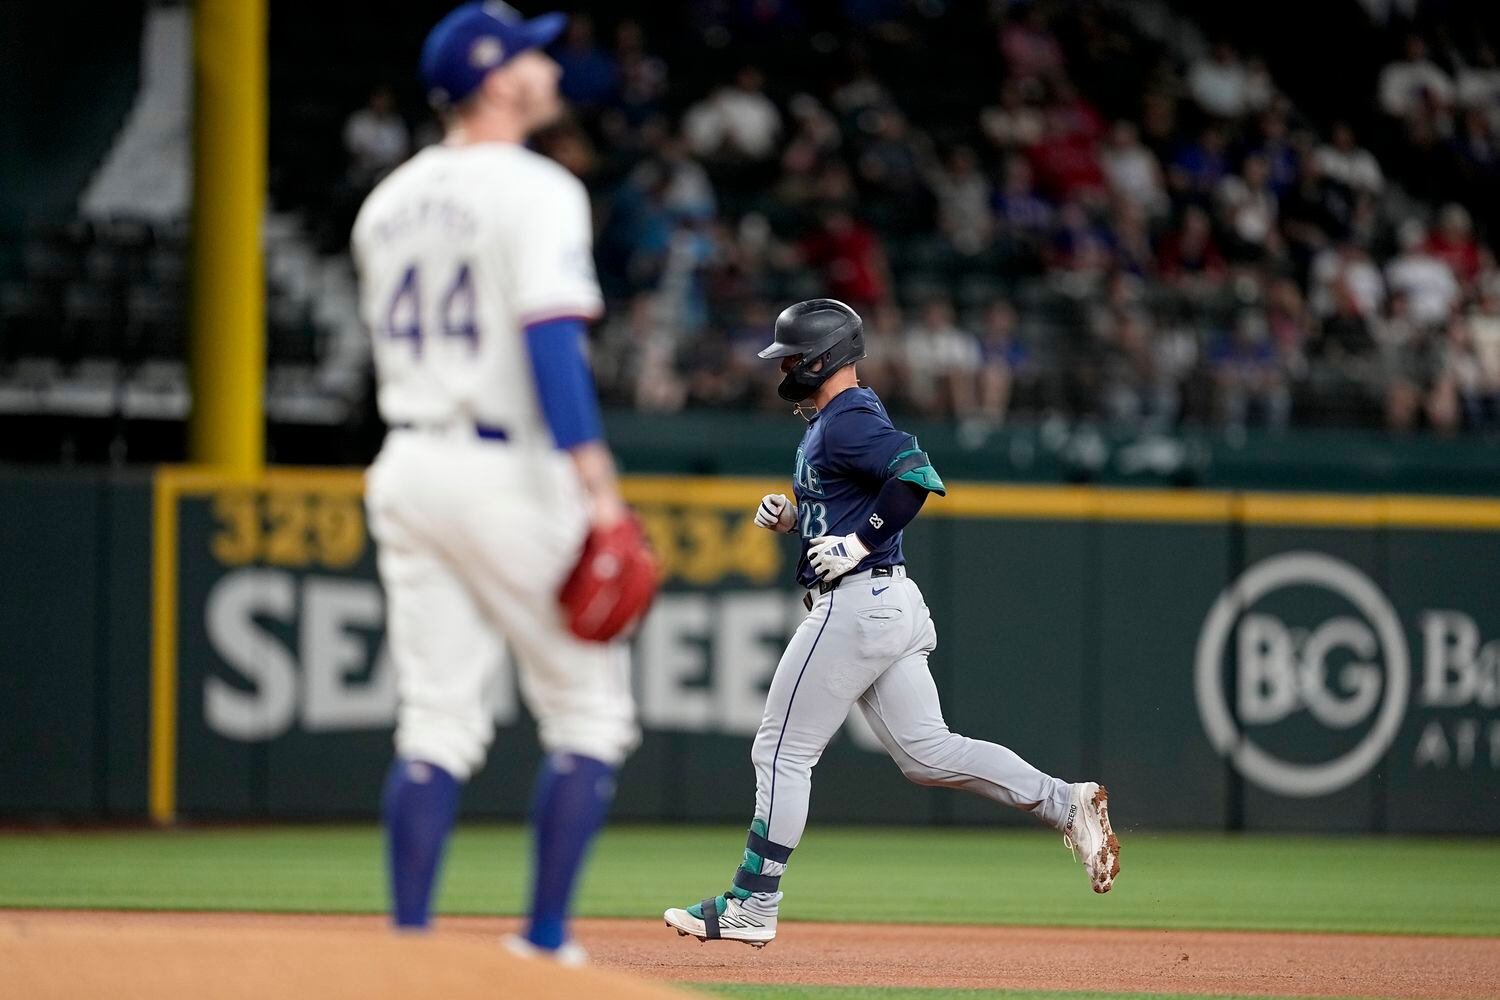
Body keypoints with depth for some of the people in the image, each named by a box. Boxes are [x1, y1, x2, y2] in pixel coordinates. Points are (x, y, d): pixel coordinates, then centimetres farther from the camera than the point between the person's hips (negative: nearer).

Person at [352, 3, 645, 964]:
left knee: (437, 722, 7)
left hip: (406, 469, 7)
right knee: (589, 709, 3)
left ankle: (409, 946, 0)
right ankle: (546, 940, -2)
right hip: (508, 474, -7)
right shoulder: (535, 191, -11)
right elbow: (550, 340, -21)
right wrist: (596, 484, -24)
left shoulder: (390, 200, 13)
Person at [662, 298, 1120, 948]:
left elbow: (917, 474, -27)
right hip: (894, 603, 11)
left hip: (854, 604, -11)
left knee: (782, 752, -3)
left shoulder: (846, 420, -12)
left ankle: (750, 909, 2)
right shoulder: (831, 420, 20)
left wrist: (857, 543, -23)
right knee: (925, 751, 6)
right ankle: (1064, 804, -4)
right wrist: (792, 517, 12)